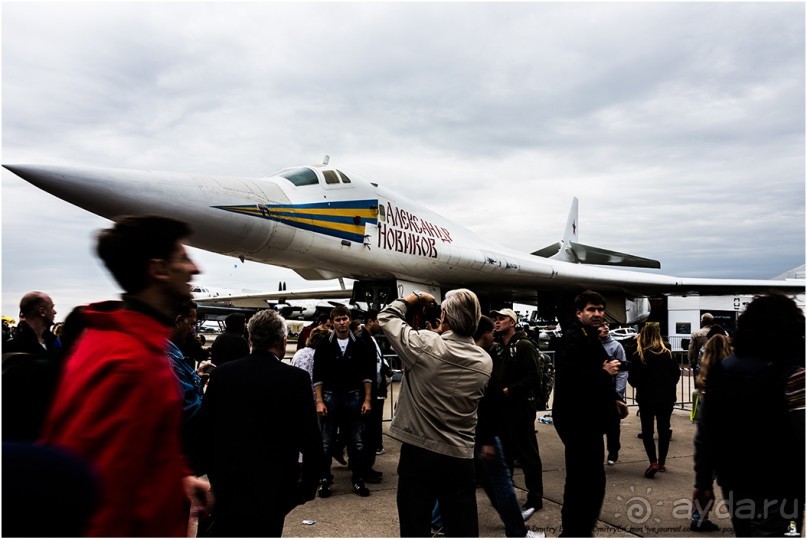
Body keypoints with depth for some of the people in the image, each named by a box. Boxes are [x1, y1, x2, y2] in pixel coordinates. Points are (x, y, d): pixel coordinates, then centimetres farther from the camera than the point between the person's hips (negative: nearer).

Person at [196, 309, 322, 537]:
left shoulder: (221, 373, -3)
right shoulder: (296, 378, -14)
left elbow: (204, 429, 3)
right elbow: (311, 439, -13)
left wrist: (214, 474, 15)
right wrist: (308, 486, 0)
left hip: (226, 481, 3)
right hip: (272, 484, -3)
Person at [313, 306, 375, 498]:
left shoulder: (359, 344, 1)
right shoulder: (324, 345, -1)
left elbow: (367, 374, 4)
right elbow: (318, 375, -1)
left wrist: (367, 399, -1)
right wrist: (319, 401, -7)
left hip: (353, 397, 1)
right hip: (330, 397, -1)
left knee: (357, 442, 5)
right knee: (326, 443, 5)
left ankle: (358, 479, 18)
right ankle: (325, 479, 19)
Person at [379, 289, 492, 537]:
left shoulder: (425, 344, -15)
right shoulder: (485, 362, -1)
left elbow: (386, 316, -2)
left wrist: (416, 297, 10)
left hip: (420, 453, -3)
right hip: (462, 458, 4)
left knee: (416, 529, 10)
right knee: (464, 530, 13)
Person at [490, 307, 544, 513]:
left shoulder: (524, 346, -9)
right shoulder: (496, 348, 13)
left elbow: (532, 377, -18)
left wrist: (510, 390, -20)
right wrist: (495, 392, 1)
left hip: (521, 405, -7)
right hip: (501, 406, 7)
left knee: (527, 453, 0)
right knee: (504, 450, 16)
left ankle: (535, 497, 10)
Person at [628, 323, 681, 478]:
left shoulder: (638, 356, -15)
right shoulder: (667, 354, -6)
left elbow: (633, 380, -14)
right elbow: (677, 373, 2)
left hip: (646, 398, -3)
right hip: (666, 398, 3)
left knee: (647, 430, 8)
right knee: (664, 429, 16)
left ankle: (653, 462, -6)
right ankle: (662, 462, 21)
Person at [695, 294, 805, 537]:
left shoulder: (719, 370, 0)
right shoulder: (791, 375, -17)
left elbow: (704, 434, 4)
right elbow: (803, 438, -24)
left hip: (732, 486, 5)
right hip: (775, 492, -5)